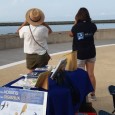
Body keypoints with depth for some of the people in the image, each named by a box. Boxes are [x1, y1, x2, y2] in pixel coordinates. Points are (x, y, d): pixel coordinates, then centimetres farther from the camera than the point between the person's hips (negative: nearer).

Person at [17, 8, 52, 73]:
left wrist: (26, 21, 11)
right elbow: (50, 31, 6)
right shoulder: (43, 29, -19)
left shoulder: (25, 29, -15)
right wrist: (42, 22, 0)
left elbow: (18, 31, 11)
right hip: (42, 55, -1)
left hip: (30, 55, 1)